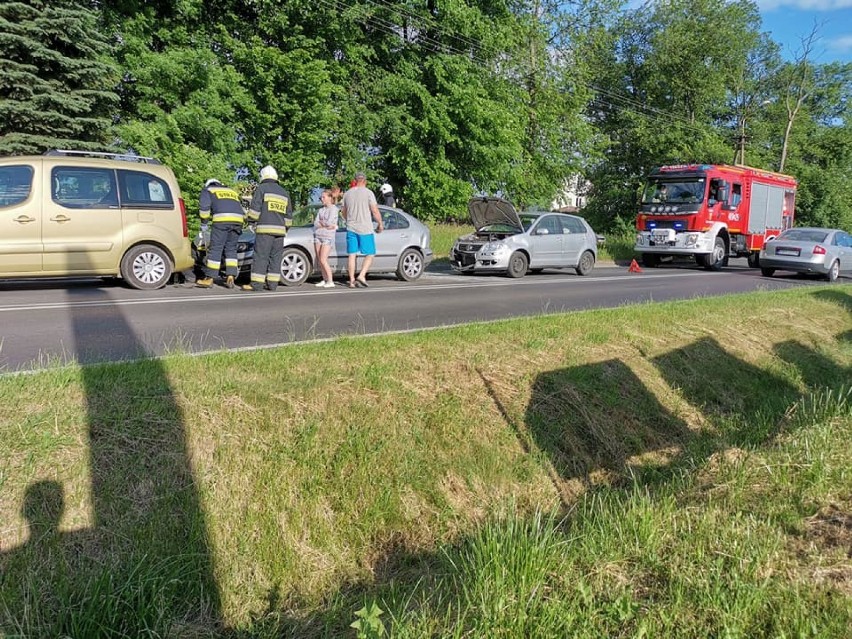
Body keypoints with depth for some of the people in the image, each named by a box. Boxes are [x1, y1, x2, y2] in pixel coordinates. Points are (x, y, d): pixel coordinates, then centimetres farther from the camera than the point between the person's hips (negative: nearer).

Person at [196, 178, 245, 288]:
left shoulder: (207, 190, 21)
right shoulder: (232, 192, 35)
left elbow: (204, 207, 5)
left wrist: (204, 224, 11)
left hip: (222, 220, -5)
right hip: (238, 220, 5)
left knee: (215, 249, -2)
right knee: (231, 249, 12)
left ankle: (209, 279, 0)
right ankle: (231, 277, 3)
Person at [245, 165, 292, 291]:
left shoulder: (261, 188, 1)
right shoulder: (284, 192, 19)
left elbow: (254, 208, -5)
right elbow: (289, 214, 20)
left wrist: (252, 221, 6)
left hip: (265, 229, -5)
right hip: (280, 230, 6)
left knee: (260, 256, -6)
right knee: (275, 257, 7)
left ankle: (256, 284, -9)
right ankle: (272, 283, 6)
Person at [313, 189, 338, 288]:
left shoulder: (333, 208, -3)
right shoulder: (321, 210, 16)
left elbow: (329, 222, -14)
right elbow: (315, 224, 4)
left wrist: (320, 222, 3)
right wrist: (325, 226, -9)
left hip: (328, 237, -7)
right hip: (318, 236, 7)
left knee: (323, 260, -14)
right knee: (319, 260, 3)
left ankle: (330, 282, -10)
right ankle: (325, 280, 11)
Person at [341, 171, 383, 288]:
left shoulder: (347, 193, 10)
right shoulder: (368, 193, -6)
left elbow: (343, 212, 19)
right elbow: (375, 211, -9)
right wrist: (380, 224, 3)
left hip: (351, 229, 5)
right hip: (365, 229, -5)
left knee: (352, 254, 7)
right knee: (370, 254, 4)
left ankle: (352, 281, 7)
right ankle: (361, 276, -12)